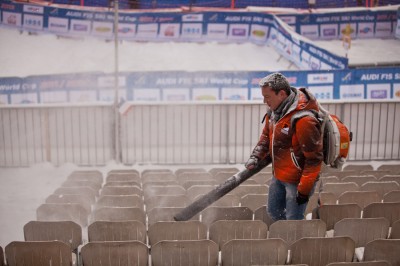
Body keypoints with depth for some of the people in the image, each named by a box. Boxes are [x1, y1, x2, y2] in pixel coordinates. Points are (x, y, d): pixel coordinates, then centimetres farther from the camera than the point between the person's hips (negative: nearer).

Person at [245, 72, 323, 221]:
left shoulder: (304, 120, -29)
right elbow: (266, 136, 15)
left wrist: (304, 189, -21)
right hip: (278, 175, 9)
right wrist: (256, 157, 0)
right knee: (274, 212, 22)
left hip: (297, 180, -9)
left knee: (293, 221, 3)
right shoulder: (274, 111, -2)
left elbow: (314, 158, -25)